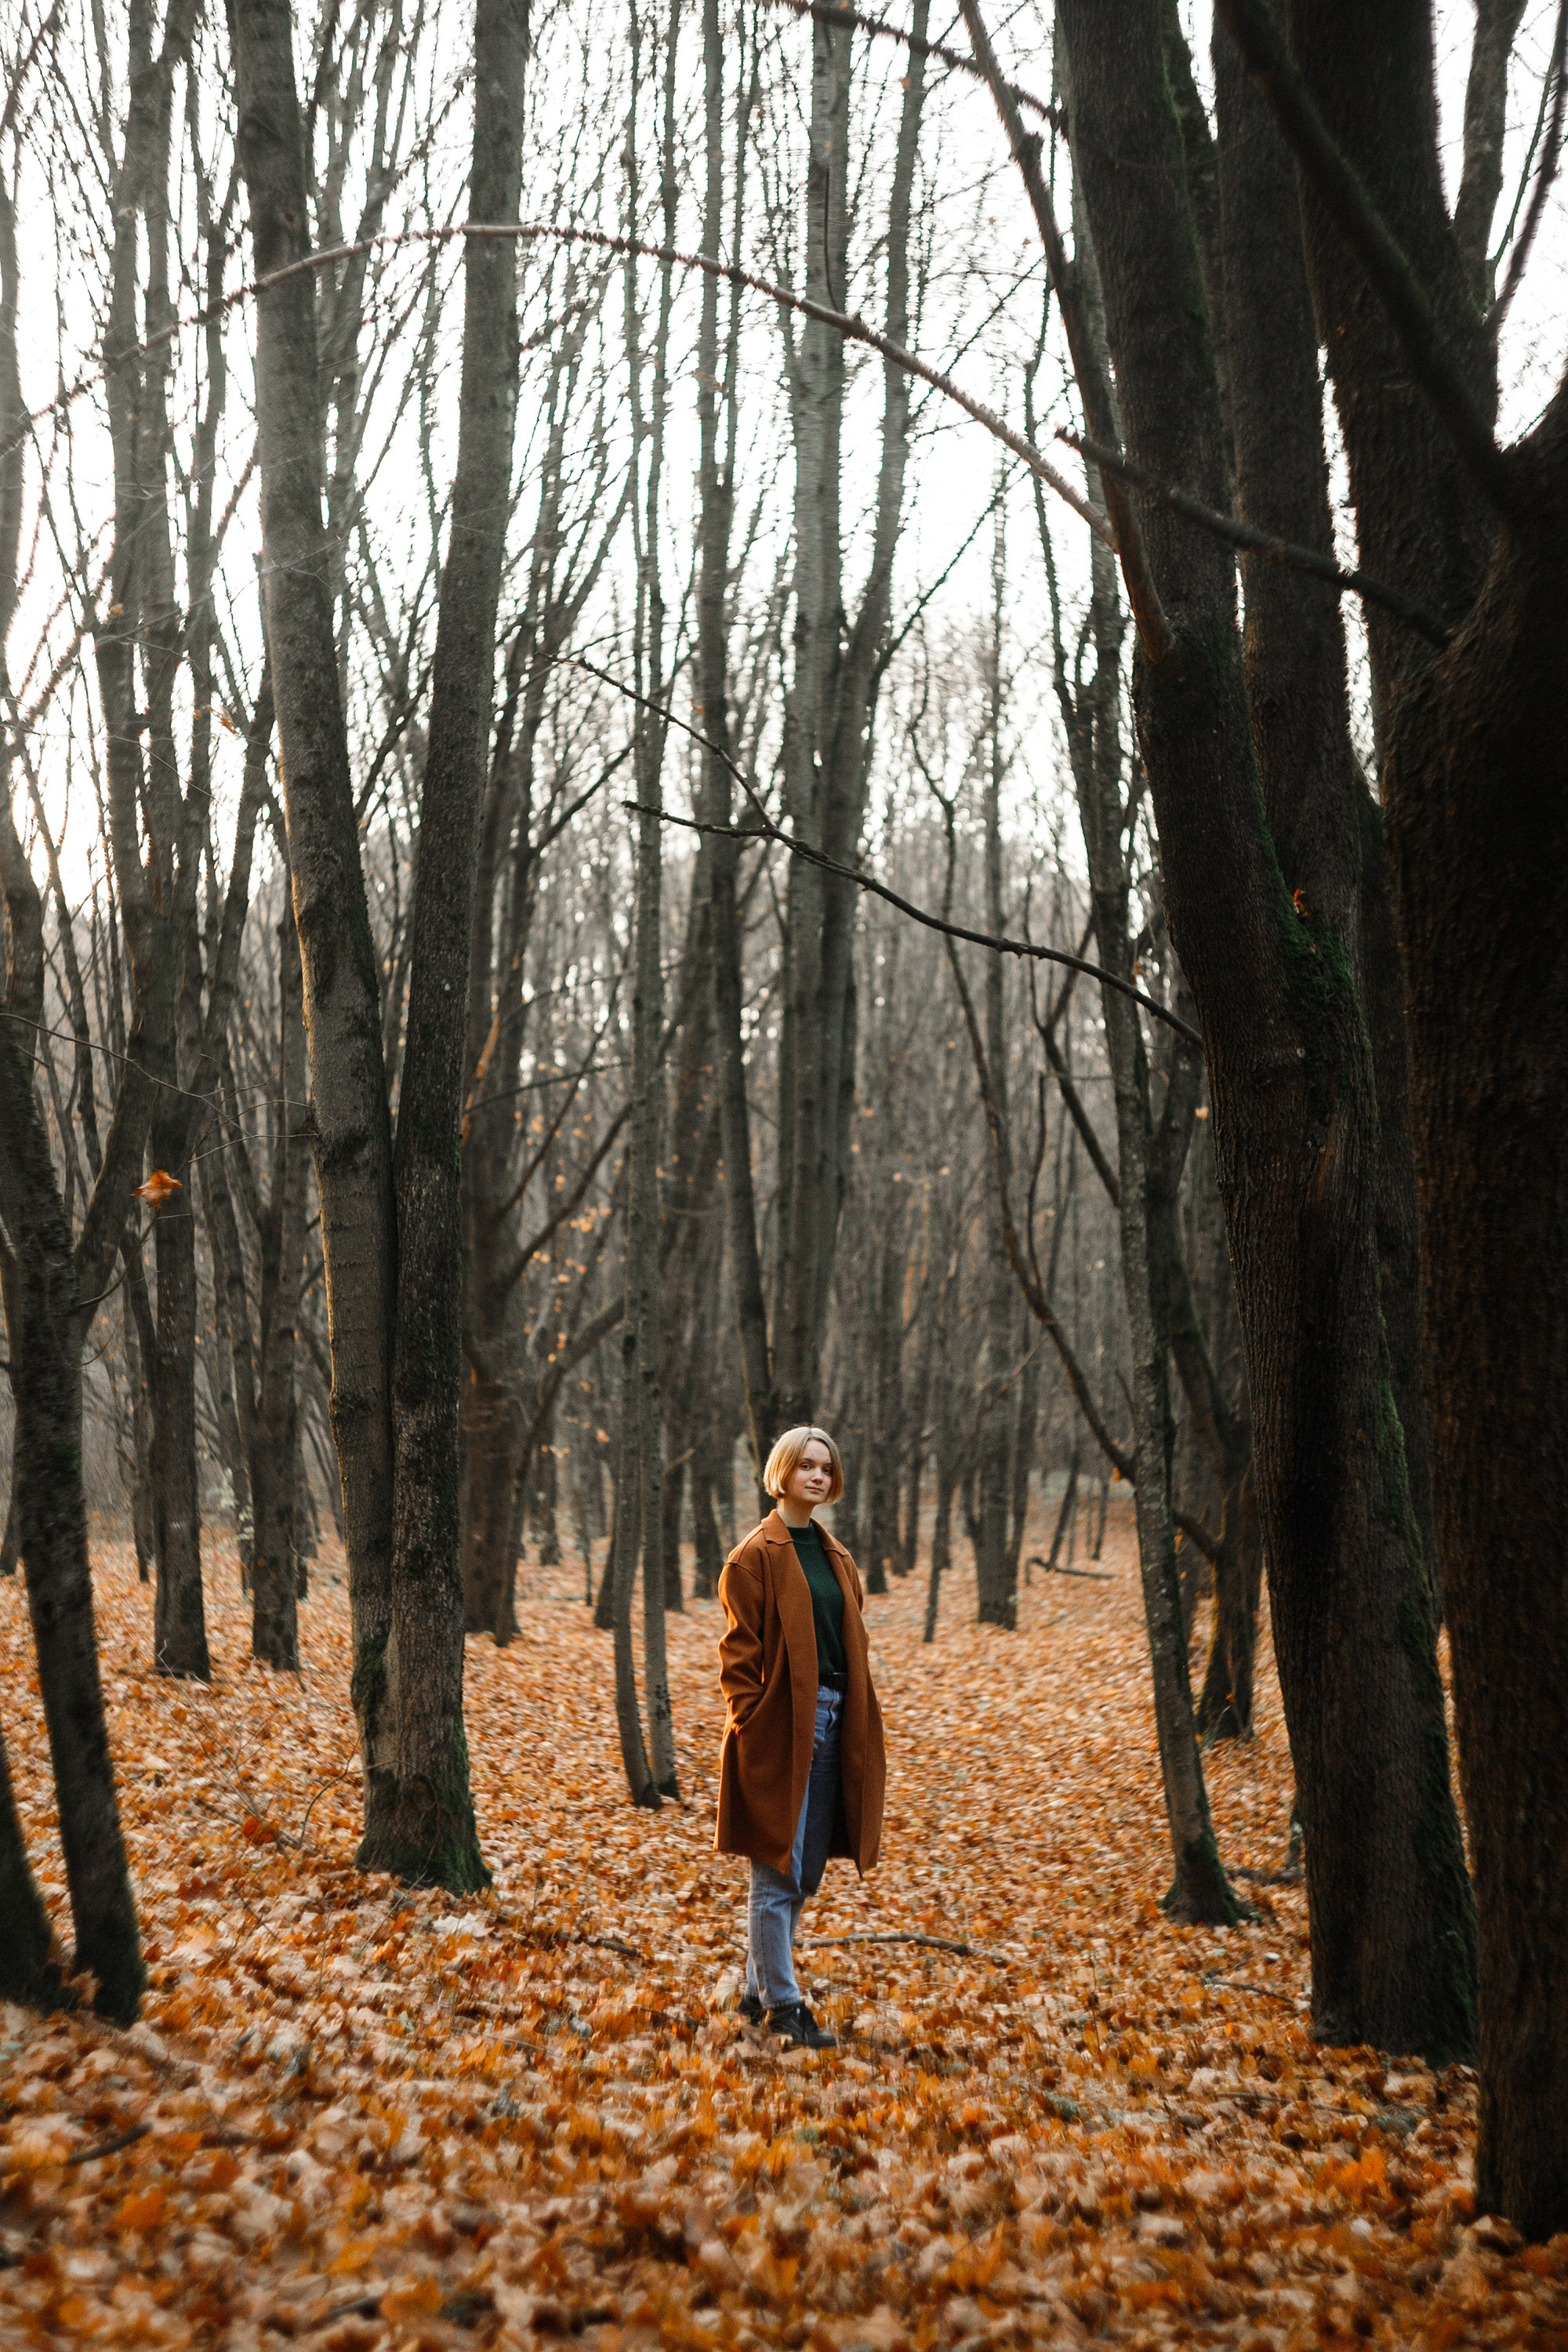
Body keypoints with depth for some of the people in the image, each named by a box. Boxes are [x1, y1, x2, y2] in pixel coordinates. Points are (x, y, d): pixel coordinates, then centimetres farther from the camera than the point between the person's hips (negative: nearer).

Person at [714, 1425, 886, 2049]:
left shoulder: (835, 1556, 15)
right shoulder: (756, 1554, -7)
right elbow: (738, 1648, -10)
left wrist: (855, 1722, 12)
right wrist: (749, 1721, -16)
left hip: (832, 1724, 8)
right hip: (780, 1729, -8)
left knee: (805, 1875, 14)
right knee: (777, 1874, -2)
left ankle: (757, 1991, 26)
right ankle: (783, 2005, 5)